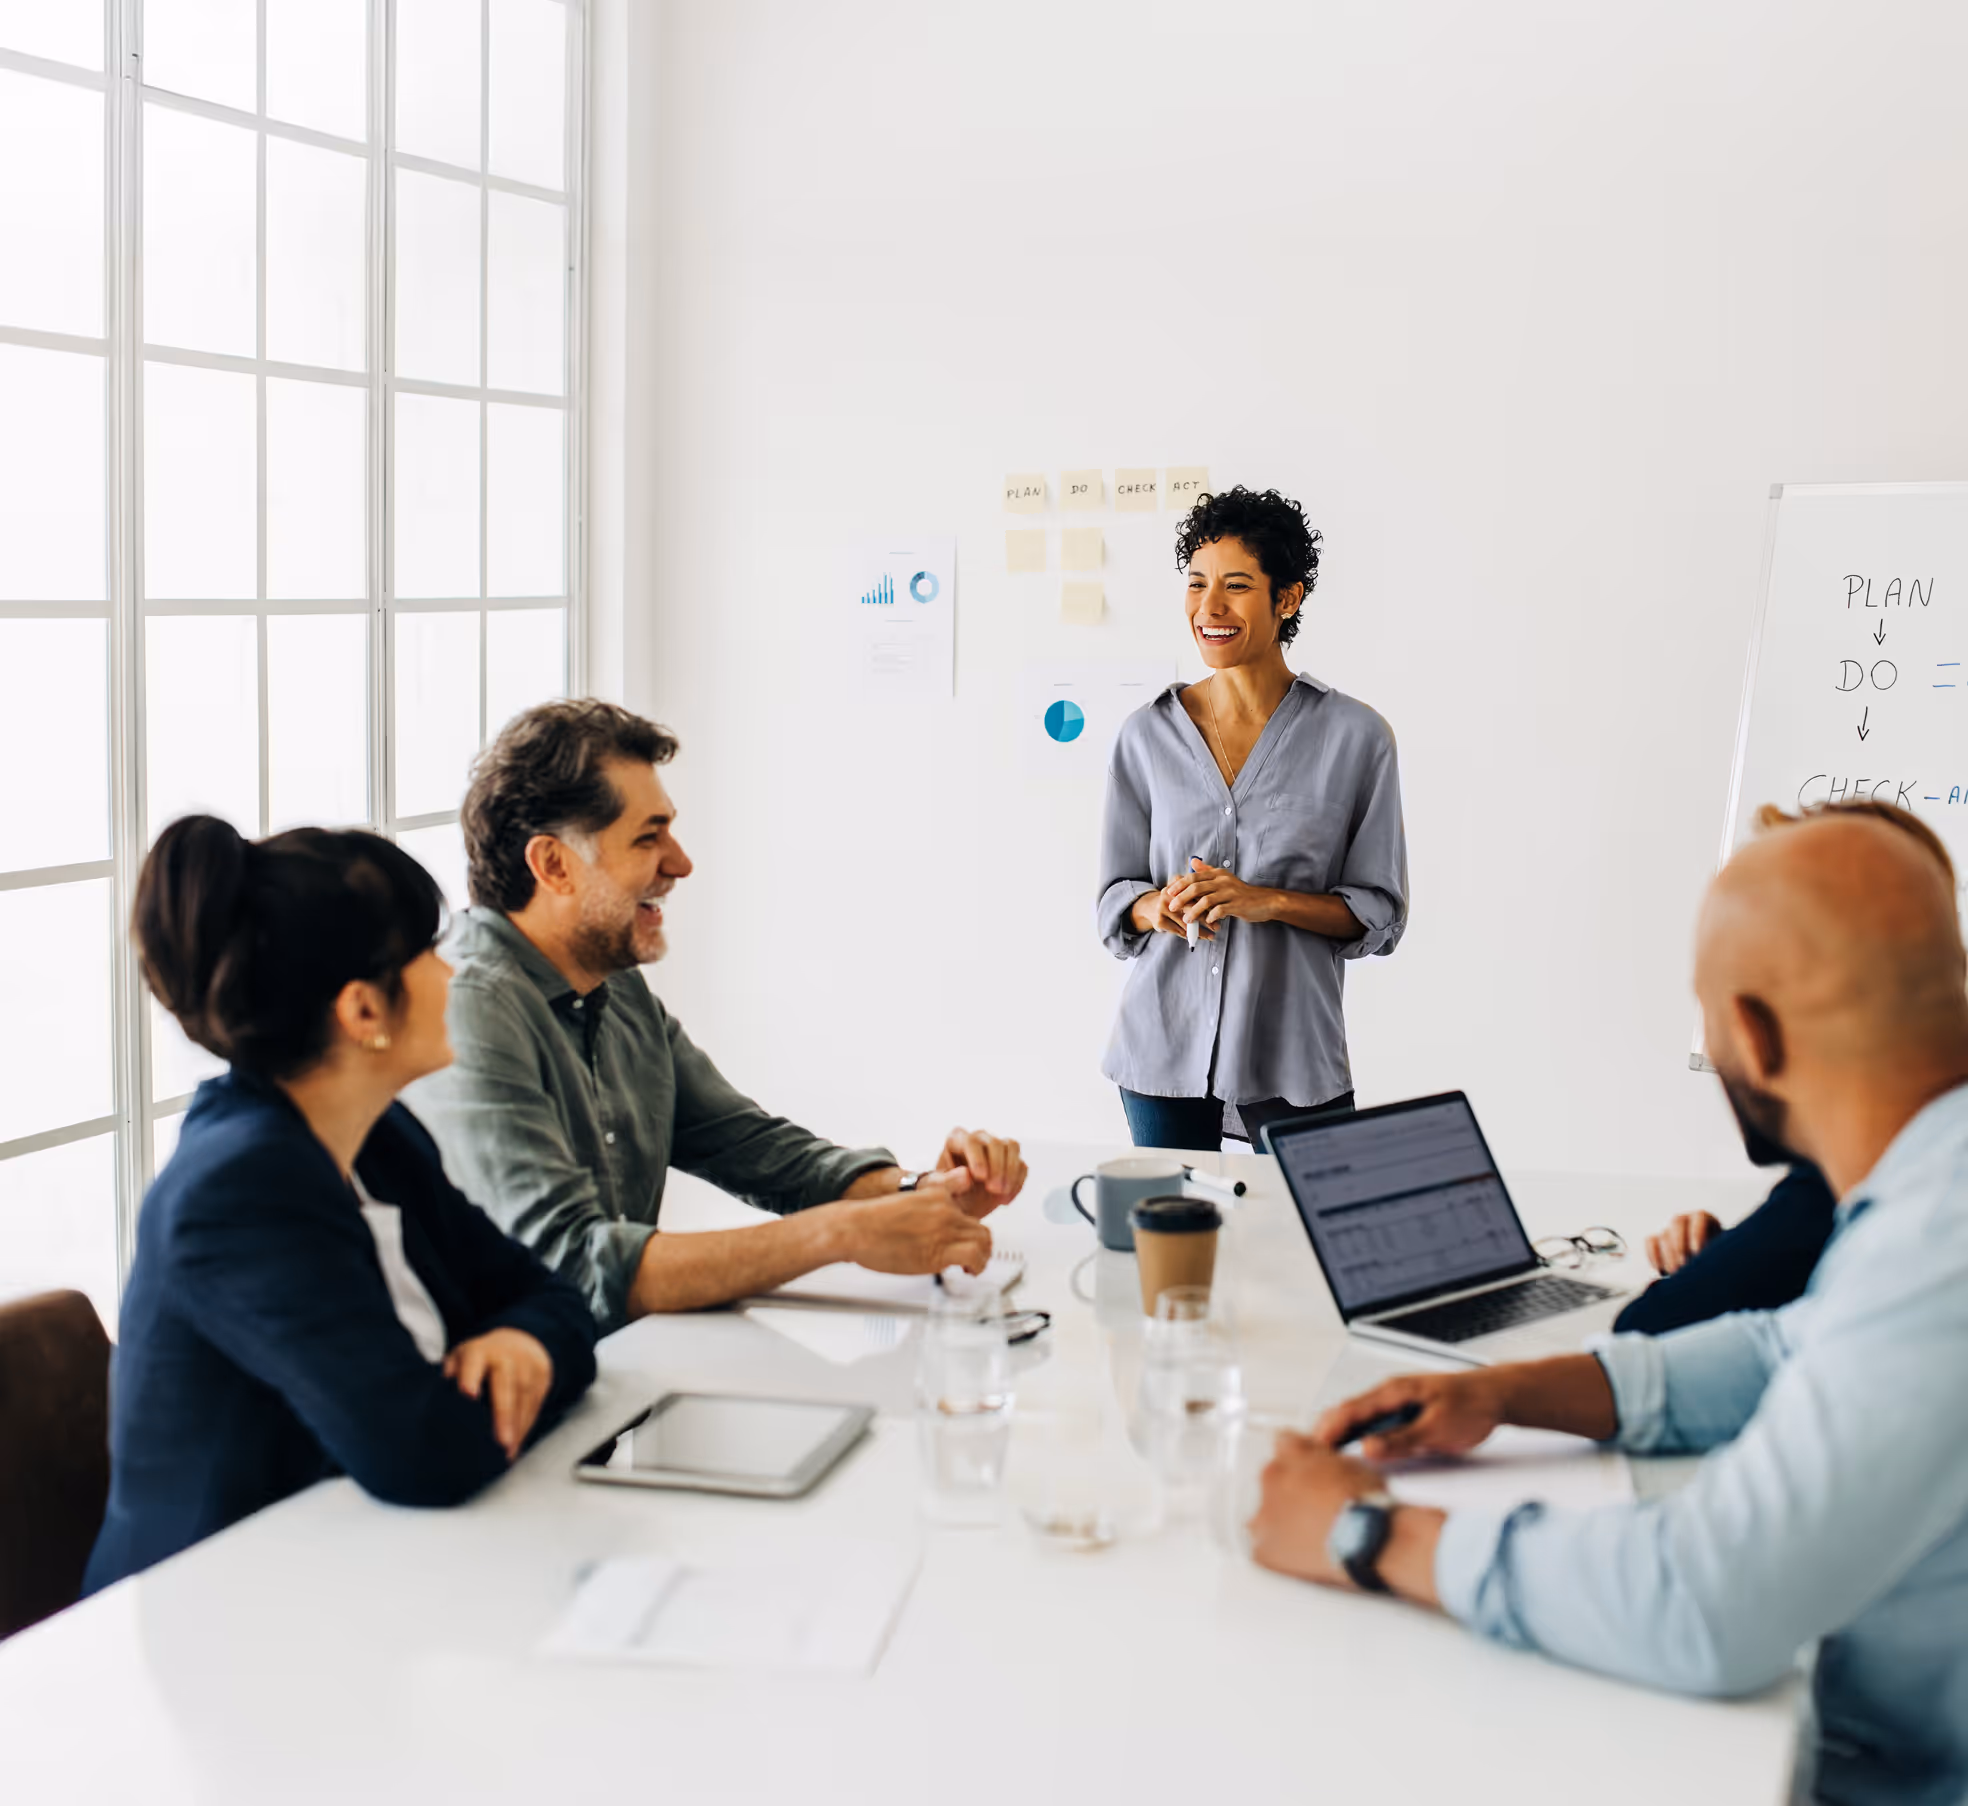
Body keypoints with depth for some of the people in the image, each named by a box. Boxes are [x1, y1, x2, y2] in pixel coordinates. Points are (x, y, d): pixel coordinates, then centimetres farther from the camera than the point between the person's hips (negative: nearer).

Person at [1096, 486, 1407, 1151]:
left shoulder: (1355, 736, -3)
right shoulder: (1147, 735, 3)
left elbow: (1380, 913, -2)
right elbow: (1115, 900, 7)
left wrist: (1269, 901, -17)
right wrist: (1159, 907, -15)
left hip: (1294, 1055, -2)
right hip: (1165, 1049, 2)